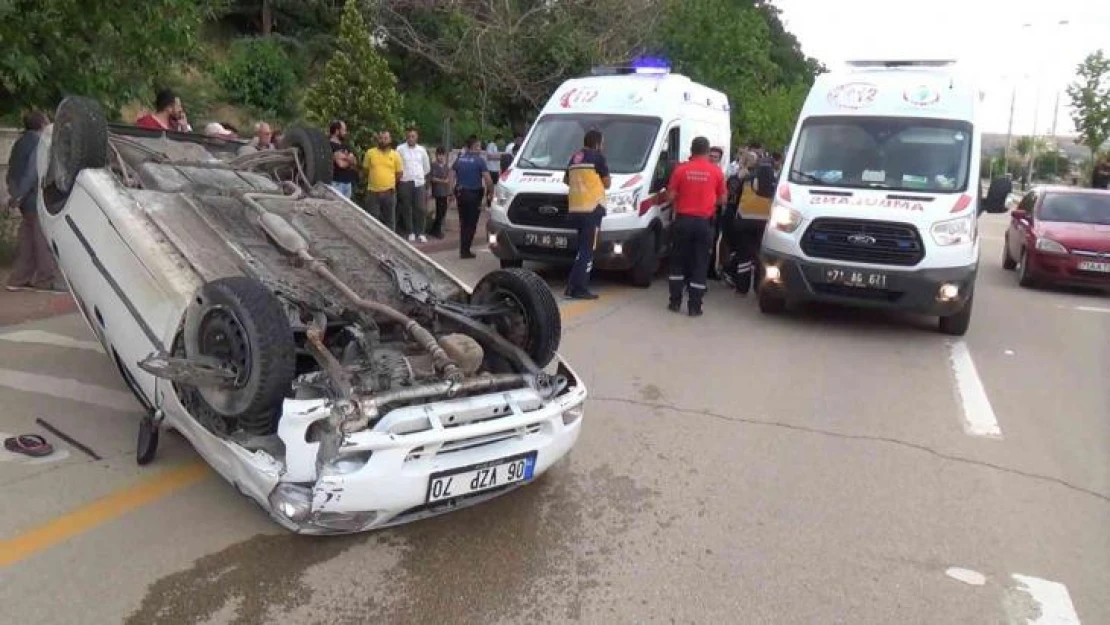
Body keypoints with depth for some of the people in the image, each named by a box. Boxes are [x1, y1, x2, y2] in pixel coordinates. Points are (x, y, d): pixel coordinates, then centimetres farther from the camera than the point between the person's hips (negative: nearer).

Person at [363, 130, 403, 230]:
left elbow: (399, 173, 7)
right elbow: (365, 170, 9)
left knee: (390, 219, 8)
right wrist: (375, 181, 9)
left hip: (389, 192, 0)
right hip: (373, 192, 0)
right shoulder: (370, 153, 1)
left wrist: (390, 183, 10)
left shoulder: (395, 155, 1)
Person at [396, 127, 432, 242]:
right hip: (405, 182, -2)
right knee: (407, 209, 4)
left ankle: (420, 233, 6)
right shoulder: (400, 149, -4)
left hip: (419, 182, 2)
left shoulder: (422, 150, 6)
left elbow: (427, 167, 17)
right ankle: (411, 233, 14)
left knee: (421, 208, -3)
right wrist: (402, 175, 6)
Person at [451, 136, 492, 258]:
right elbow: (488, 179, -15)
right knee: (471, 224, 2)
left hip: (460, 193, 6)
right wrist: (490, 191, -4)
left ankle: (463, 250, 21)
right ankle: (465, 251, 2)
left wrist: (453, 191, 13)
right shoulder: (479, 160, -9)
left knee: (463, 223, 16)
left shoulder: (459, 159, 8)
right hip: (473, 194, -6)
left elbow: (452, 175, 7)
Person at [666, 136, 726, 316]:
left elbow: (670, 196, -1)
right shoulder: (716, 171, -1)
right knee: (700, 263, 5)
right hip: (703, 222, 0)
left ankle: (675, 301, 14)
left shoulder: (681, 169, -3)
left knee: (678, 261, 13)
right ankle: (694, 306, 5)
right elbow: (722, 199, 7)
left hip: (683, 220, 0)